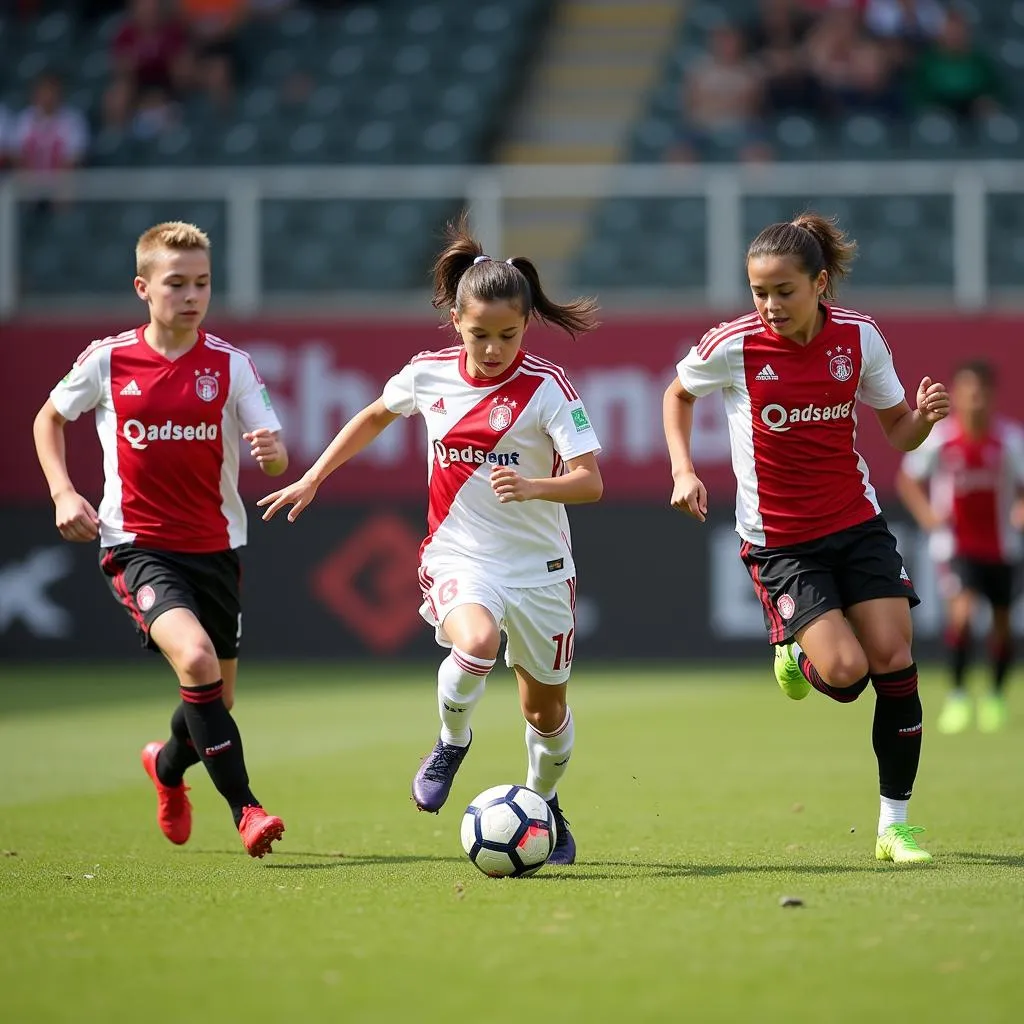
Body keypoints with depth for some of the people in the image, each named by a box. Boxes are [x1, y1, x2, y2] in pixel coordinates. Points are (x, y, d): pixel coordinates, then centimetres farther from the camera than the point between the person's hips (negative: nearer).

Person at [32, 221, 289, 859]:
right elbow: (49, 419, 13)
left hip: (215, 546, 3)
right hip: (137, 545, -3)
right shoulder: (108, 360, -4)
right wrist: (63, 494, -1)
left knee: (215, 701, 11)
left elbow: (277, 463, -4)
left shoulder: (231, 365, -3)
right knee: (196, 659, -28)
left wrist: (272, 449, -28)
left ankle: (169, 766, 46)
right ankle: (244, 807, -21)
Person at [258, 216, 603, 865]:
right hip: (459, 557, 0)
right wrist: (312, 479, 18)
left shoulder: (546, 386, -14)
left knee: (547, 708, 12)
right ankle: (452, 744, -5)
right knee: (476, 643, -33)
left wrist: (532, 486, -40)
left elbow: (590, 481, -21)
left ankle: (545, 801, 42)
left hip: (538, 567, 0)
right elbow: (374, 417, 19)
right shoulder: (428, 375, -4)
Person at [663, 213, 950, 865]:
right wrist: (684, 471, -3)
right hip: (779, 540, -3)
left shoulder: (859, 338, -6)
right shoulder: (733, 347, -13)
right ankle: (797, 656, 22)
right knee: (845, 672, -18)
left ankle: (895, 825, 5)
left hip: (857, 522, 3)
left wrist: (925, 417, -18)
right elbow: (679, 394, 9)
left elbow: (899, 433, 5)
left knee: (894, 659, -7)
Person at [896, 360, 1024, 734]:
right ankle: (956, 697, -10)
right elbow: (907, 479, 5)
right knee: (961, 611, -22)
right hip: (956, 545, -2)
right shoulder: (938, 439, -10)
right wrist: (926, 514, -9)